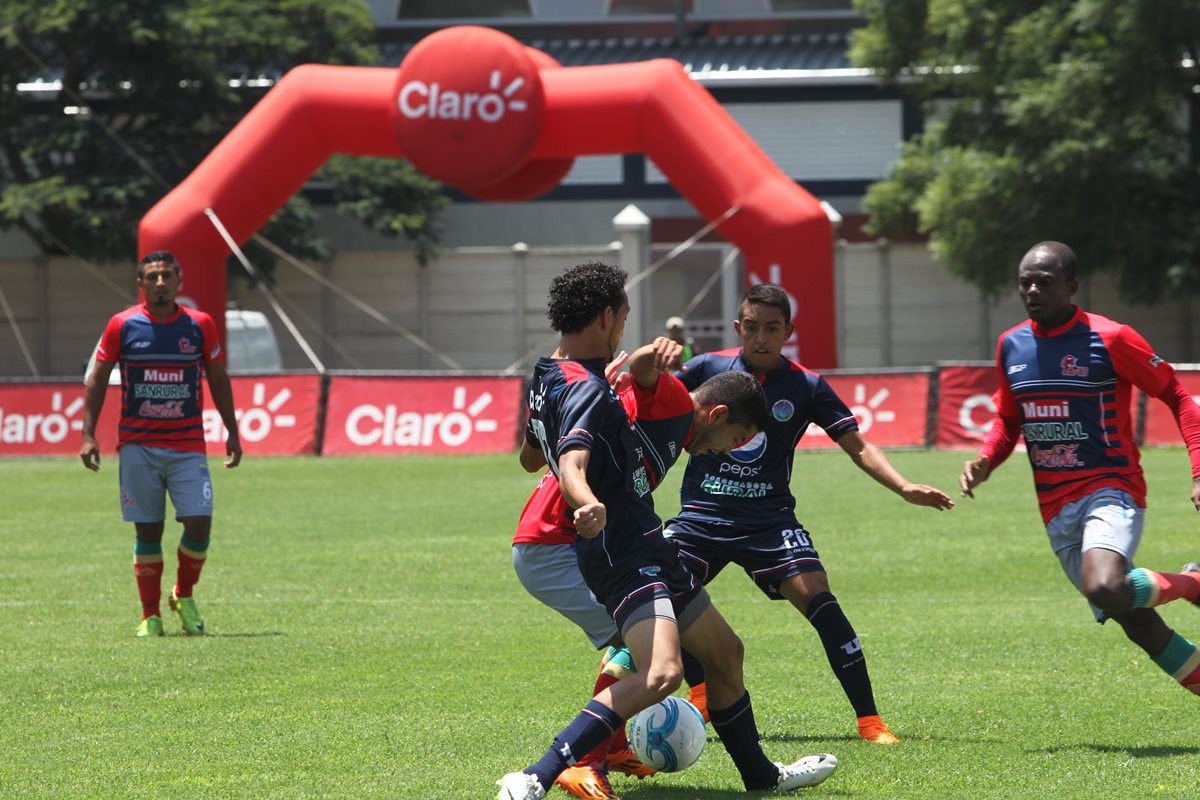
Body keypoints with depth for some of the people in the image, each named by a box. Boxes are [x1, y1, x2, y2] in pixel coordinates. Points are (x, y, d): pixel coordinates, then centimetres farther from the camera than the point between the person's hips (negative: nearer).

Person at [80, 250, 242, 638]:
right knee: (147, 531, 1)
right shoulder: (123, 325, 0)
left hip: (188, 444, 1)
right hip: (137, 444, -1)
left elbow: (218, 379, 13)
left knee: (199, 523, -10)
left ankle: (184, 596, 15)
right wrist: (88, 435, -1)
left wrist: (232, 432, 11)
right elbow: (97, 380, 6)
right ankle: (150, 617, 10)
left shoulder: (200, 325, 2)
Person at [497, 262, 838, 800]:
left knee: (724, 652, 23)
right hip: (626, 557, -11)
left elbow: (533, 454, 30)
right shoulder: (587, 390, -19)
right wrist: (588, 504, -57)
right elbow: (570, 464, -35)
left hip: (644, 549, 11)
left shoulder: (548, 381, 12)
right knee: (661, 673, -29)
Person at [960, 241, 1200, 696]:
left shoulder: (1110, 339, -9)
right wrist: (985, 461, 1)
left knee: (1105, 589, -33)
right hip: (1056, 510, 6)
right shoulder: (1011, 346, 8)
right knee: (1136, 625, 6)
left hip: (1111, 490, -6)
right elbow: (1008, 420, 22)